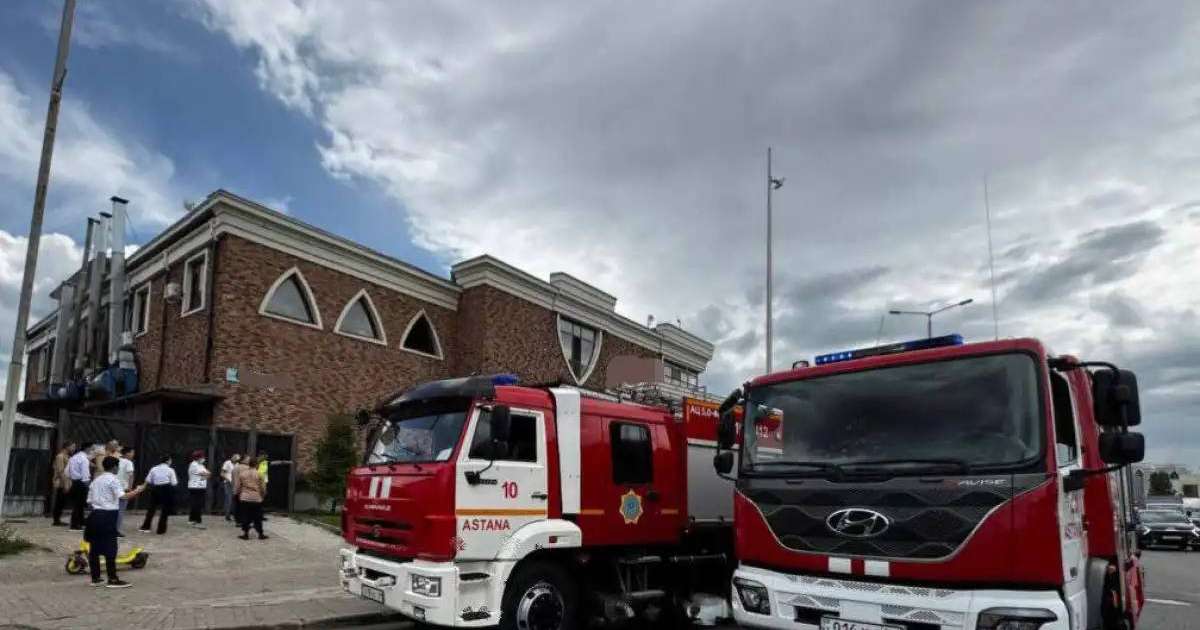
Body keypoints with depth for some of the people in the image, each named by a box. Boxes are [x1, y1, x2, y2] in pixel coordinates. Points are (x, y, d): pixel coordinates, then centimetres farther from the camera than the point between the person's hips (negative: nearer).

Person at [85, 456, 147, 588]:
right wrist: (139, 490, -14)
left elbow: (89, 501, 13)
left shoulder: (96, 481, 14)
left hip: (95, 515, 8)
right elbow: (123, 496, -21)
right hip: (108, 516, -8)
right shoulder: (113, 479, -8)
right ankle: (113, 580, 0)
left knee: (94, 548, 11)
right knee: (110, 548, -3)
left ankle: (95, 578, 17)